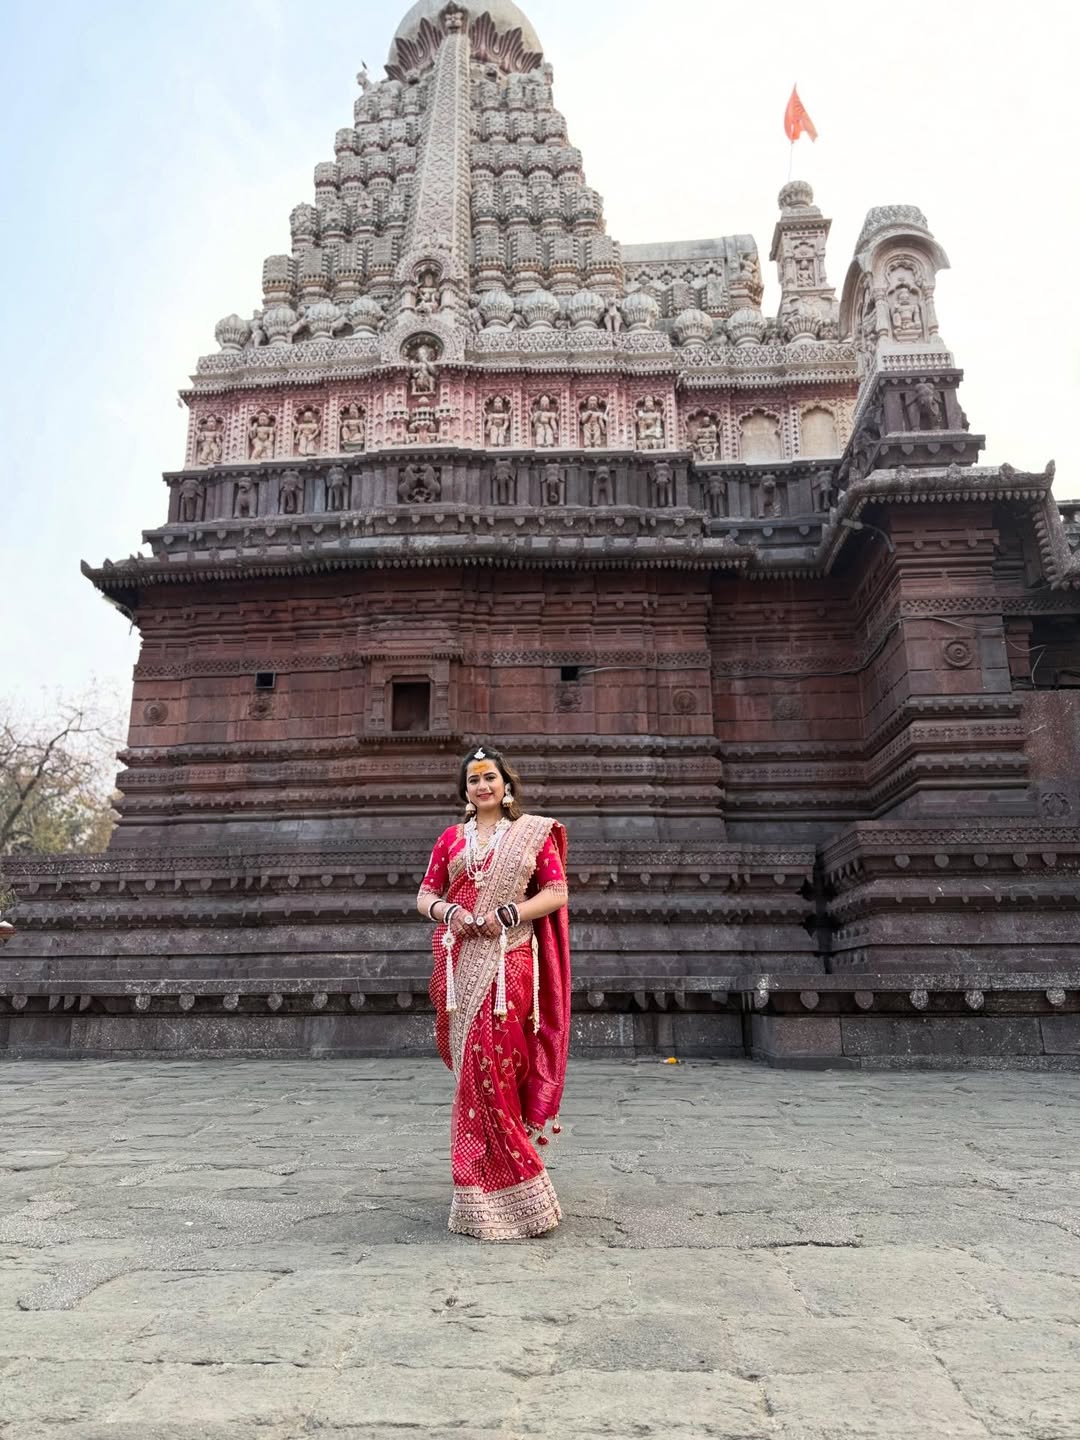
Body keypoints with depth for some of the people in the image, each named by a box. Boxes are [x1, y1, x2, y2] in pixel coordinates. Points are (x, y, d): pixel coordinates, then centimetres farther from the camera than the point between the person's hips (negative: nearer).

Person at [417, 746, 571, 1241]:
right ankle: (486, 1188, 21)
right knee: (475, 1069, 5)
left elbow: (557, 892, 0)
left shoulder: (533, 831, 7)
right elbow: (425, 895, 13)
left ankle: (491, 1194, 5)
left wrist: (508, 914, -13)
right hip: (460, 963, 3)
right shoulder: (451, 838, 15)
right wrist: (447, 911, -9)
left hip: (508, 962, -3)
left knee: (490, 1068, -8)